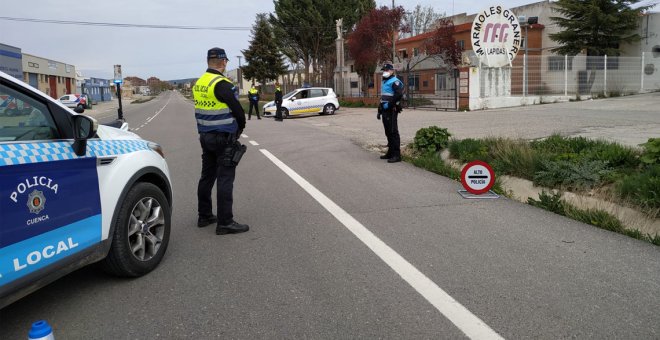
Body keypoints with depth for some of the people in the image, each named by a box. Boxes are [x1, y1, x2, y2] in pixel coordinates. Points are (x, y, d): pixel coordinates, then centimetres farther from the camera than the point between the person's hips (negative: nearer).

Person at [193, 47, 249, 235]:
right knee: (225, 179, -5)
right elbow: (237, 109, -17)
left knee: (207, 176, 16)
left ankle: (204, 216, 25)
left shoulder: (198, 83, 9)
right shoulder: (221, 84, -18)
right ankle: (225, 223, -4)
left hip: (205, 136, 9)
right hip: (223, 138, -9)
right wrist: (240, 127, 3)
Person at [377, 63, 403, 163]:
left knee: (393, 132, -10)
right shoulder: (384, 82, 21)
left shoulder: (394, 81, -11)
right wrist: (379, 111, 23)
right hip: (385, 111, 10)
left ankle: (396, 155, -9)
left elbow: (399, 94, -27)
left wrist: (390, 104, -22)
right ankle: (390, 152, 24)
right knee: (388, 132, 15)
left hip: (391, 111, -10)